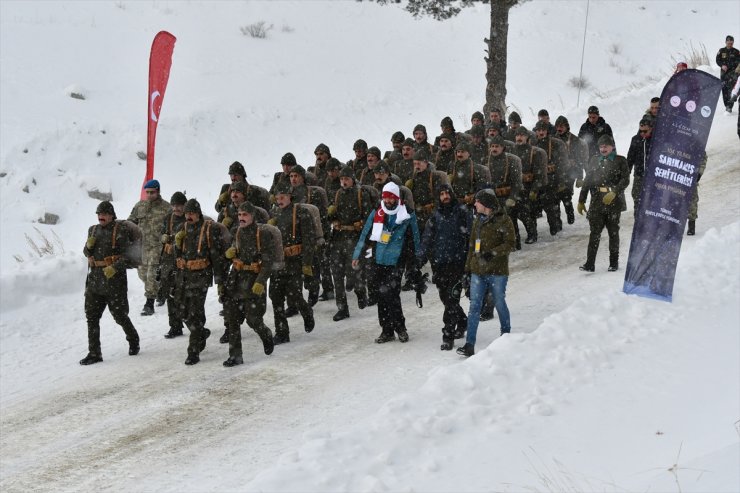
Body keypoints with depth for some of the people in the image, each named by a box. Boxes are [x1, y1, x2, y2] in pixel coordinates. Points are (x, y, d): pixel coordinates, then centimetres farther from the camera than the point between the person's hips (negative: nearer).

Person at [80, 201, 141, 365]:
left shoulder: (120, 230, -8)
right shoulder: (93, 230, 10)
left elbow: (128, 254, -12)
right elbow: (87, 253, 19)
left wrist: (115, 268, -23)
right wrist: (89, 245, -3)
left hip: (114, 279, -6)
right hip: (95, 279, 6)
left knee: (120, 315, 4)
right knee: (92, 317, 3)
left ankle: (133, 340, 30)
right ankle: (94, 353, 7)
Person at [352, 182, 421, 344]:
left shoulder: (407, 214, -2)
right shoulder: (376, 214, 8)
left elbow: (414, 238, 4)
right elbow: (365, 235, 12)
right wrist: (357, 255, 9)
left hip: (396, 262, -4)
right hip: (379, 261, 4)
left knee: (390, 294, -13)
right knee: (382, 297, 7)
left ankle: (400, 327, 2)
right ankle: (387, 330, 15)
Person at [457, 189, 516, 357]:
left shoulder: (503, 220, -7)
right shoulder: (478, 221, 12)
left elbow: (510, 244, -10)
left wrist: (493, 253, -22)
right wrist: (468, 269, 17)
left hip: (497, 272, -5)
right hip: (478, 271, 5)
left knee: (499, 304, 7)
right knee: (474, 306, -2)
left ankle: (506, 336, 29)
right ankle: (469, 345, -5)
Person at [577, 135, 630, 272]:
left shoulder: (620, 161, 3)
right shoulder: (594, 161, 14)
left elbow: (625, 180, -5)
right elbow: (587, 181, 16)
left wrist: (614, 192, -19)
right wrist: (581, 201, 14)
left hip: (614, 202, -2)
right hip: (597, 202, 2)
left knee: (613, 232, 6)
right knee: (595, 232, -6)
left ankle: (614, 262, 15)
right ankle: (590, 263, -10)